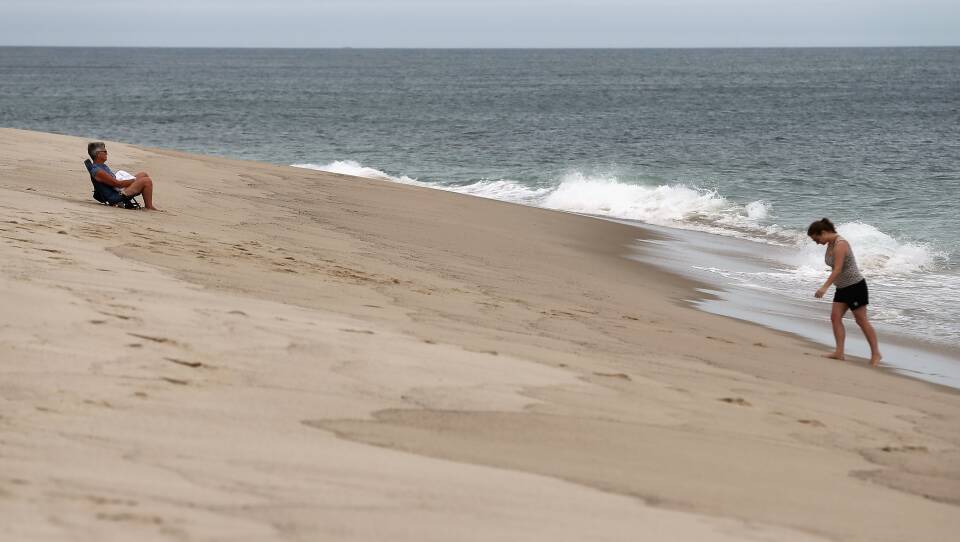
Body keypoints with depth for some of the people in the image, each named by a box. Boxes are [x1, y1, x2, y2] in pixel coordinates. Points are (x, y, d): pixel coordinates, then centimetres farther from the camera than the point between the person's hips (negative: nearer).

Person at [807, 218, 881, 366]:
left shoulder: (840, 244, -23)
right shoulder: (830, 244, 6)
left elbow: (837, 269, -32)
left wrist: (825, 287, -38)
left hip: (856, 286, -9)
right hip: (842, 287, 9)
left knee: (861, 321, -3)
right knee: (835, 317, -1)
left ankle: (875, 353, 6)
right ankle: (839, 352, -3)